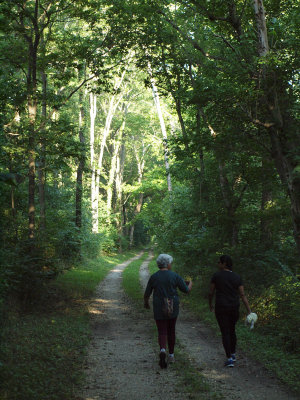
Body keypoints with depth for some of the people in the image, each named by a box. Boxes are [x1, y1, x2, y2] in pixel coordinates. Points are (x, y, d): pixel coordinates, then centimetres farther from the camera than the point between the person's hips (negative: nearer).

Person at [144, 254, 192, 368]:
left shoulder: (153, 277, -5)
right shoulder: (175, 276, -6)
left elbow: (147, 294, 1)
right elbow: (186, 290, -1)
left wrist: (146, 303, 22)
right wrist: (190, 284, 22)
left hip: (159, 309, -1)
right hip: (173, 308, 1)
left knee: (162, 333, 1)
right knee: (171, 331, 20)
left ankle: (162, 350, -28)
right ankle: (171, 355, 29)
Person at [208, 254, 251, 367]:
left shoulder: (217, 275, -7)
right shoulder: (237, 277, 2)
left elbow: (211, 292, -2)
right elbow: (242, 295, -2)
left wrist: (210, 304, 16)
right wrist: (249, 311, -2)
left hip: (221, 308, -4)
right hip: (234, 307, 4)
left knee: (225, 333, -1)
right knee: (232, 330, 21)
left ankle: (229, 359, -6)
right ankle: (233, 354, 32)